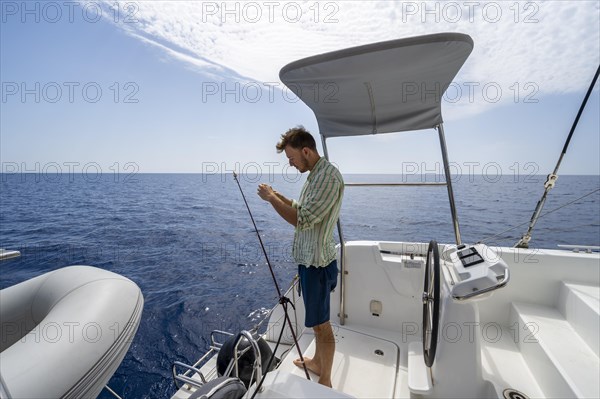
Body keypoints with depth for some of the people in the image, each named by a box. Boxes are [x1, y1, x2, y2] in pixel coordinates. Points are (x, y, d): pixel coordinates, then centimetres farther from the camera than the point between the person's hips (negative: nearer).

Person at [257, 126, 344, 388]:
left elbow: (302, 220, -27)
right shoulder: (315, 175, 11)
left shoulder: (328, 176, -22)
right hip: (309, 258, 10)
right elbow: (303, 210, 19)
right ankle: (317, 361, 44)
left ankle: (325, 381, 28)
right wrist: (277, 196, 8)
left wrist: (272, 199, -16)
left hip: (317, 262, -9)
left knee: (321, 323, 7)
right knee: (317, 319, 24)